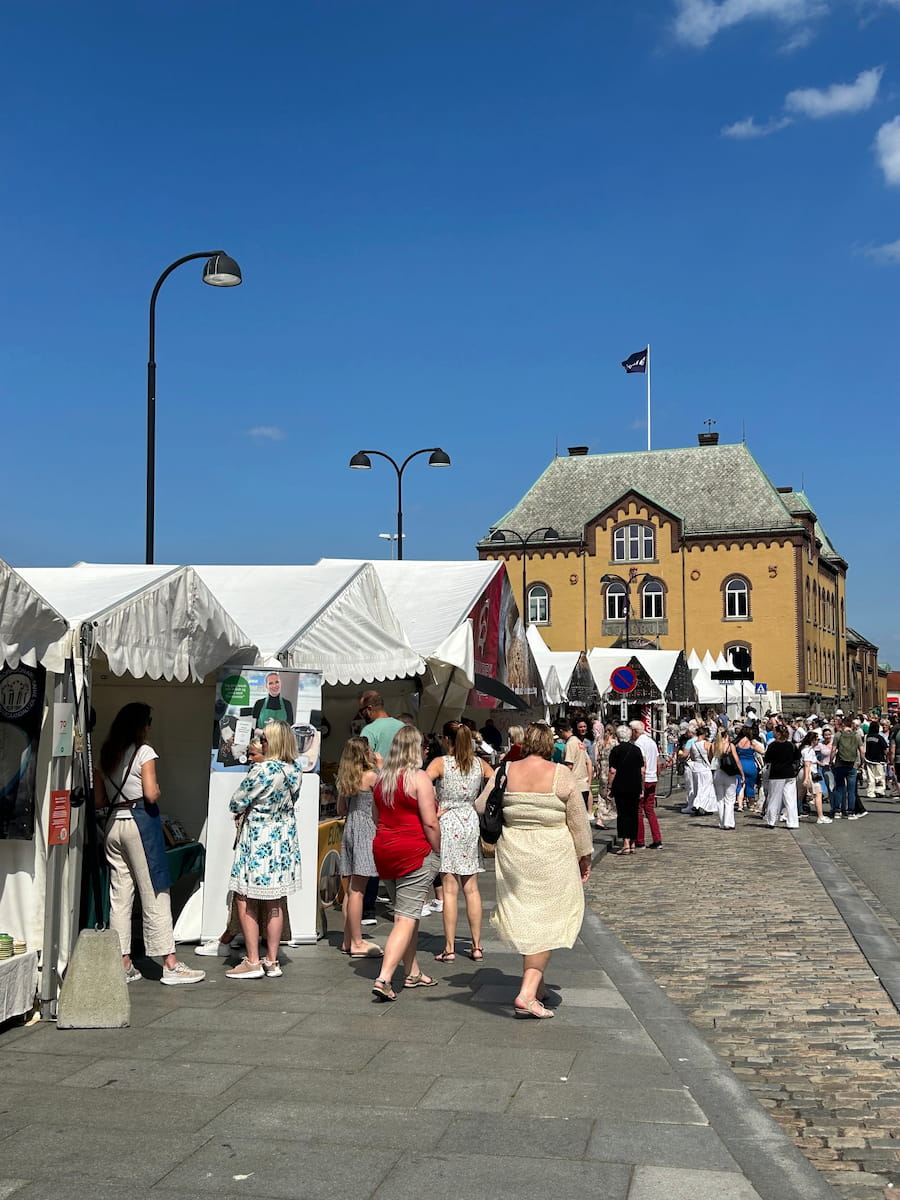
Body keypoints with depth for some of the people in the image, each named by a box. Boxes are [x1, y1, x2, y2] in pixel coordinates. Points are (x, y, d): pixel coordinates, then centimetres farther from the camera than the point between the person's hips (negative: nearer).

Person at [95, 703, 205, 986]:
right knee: (155, 893, -3)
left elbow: (98, 800, 11)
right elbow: (151, 794, -15)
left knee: (119, 896, 7)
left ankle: (124, 965, 10)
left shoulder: (105, 755, 12)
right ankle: (170, 965, -1)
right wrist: (157, 791, 6)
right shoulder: (144, 752, -6)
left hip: (114, 824, 6)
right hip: (140, 822, -6)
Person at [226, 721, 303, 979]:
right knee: (275, 902, 12)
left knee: (244, 899, 4)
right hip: (284, 838, 7)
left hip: (258, 839, -7)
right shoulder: (295, 770, 1)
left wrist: (240, 813, 12)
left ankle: (253, 962, 5)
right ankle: (272, 961, 18)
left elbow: (237, 803, -12)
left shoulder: (262, 770, -20)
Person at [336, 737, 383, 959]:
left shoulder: (344, 779, 10)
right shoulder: (371, 776, -11)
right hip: (366, 830, -7)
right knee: (357, 890, -7)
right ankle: (357, 943, -3)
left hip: (349, 829, 7)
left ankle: (348, 940, 17)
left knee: (350, 889, 11)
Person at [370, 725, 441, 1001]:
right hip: (414, 853, -7)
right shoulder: (419, 778, -11)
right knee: (407, 919, -6)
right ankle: (383, 979, -14)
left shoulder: (382, 779, 10)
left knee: (405, 914, 18)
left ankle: (412, 973, 27)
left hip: (384, 852, 7)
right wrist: (437, 853, -4)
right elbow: (430, 823, -15)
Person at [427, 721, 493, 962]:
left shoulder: (441, 763, -7)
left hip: (448, 822, -4)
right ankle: (477, 946, 13)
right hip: (471, 822, 4)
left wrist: (434, 811, -11)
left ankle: (449, 948, 2)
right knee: (471, 888, 10)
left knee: (450, 889, -1)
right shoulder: (479, 764, 5)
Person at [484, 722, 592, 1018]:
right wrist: (584, 856, 9)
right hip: (553, 859, -3)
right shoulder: (560, 774, -8)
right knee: (546, 923, 2)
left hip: (513, 857, 3)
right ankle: (527, 994, -7)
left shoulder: (506, 772, -2)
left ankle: (536, 988, 27)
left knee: (525, 920, 16)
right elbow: (578, 820, -3)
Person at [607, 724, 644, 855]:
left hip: (621, 787, -4)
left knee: (622, 813, -3)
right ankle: (632, 844, 15)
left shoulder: (616, 750, -6)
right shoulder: (636, 750, 7)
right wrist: (642, 789, 13)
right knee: (633, 814, 11)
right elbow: (642, 770, 7)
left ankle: (626, 844, -13)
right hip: (635, 788, 4)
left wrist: (609, 787, -3)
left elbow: (612, 771, -10)